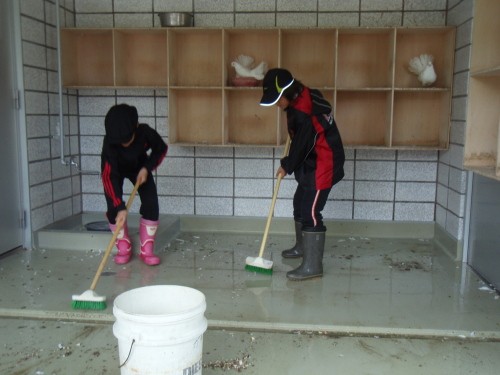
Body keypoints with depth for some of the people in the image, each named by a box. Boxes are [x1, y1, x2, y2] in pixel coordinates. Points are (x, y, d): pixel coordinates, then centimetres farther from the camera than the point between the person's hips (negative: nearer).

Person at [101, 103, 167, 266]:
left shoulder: (145, 132, -34)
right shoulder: (109, 142, -40)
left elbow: (161, 149, -13)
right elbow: (108, 177, -43)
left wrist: (147, 168, -26)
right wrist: (120, 207, -50)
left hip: (139, 168, 1)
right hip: (115, 169, -1)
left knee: (151, 203, -15)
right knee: (113, 207, -17)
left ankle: (146, 250, -6)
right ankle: (124, 248, 2)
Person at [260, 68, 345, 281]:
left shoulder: (304, 113, -26)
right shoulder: (303, 98, 4)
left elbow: (301, 146, -18)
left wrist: (287, 166, -3)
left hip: (323, 165, -11)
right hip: (312, 164, 11)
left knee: (310, 211, -13)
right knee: (300, 203, 21)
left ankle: (312, 266, -9)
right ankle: (302, 247, 39)